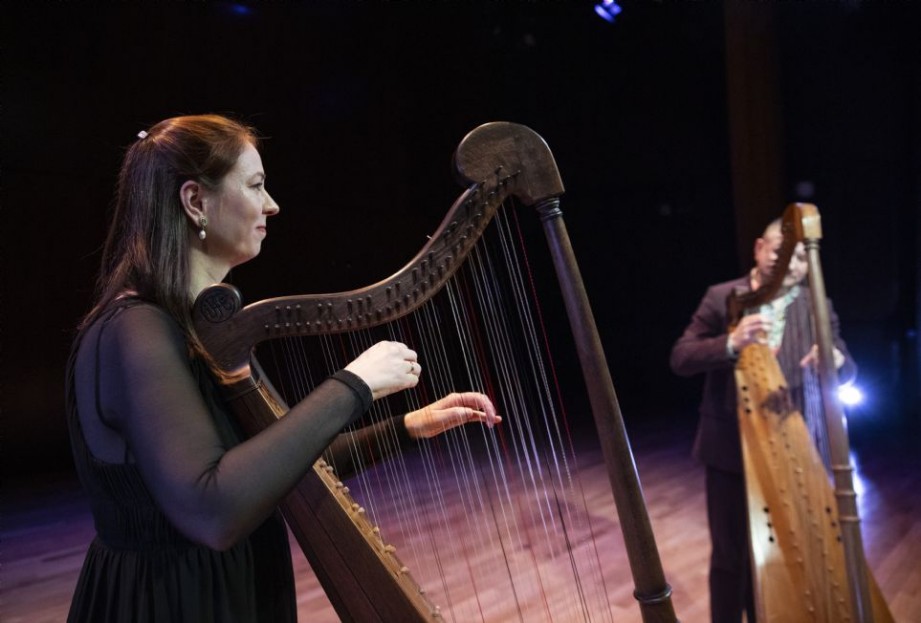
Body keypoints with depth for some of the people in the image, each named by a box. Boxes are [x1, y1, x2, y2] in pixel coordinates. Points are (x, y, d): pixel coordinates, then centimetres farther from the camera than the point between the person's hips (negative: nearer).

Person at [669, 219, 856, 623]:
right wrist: (731, 342, -28)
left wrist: (835, 359, -27)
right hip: (730, 448, -2)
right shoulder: (721, 298, -4)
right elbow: (680, 359, -11)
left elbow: (848, 372, -3)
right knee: (730, 555, 8)